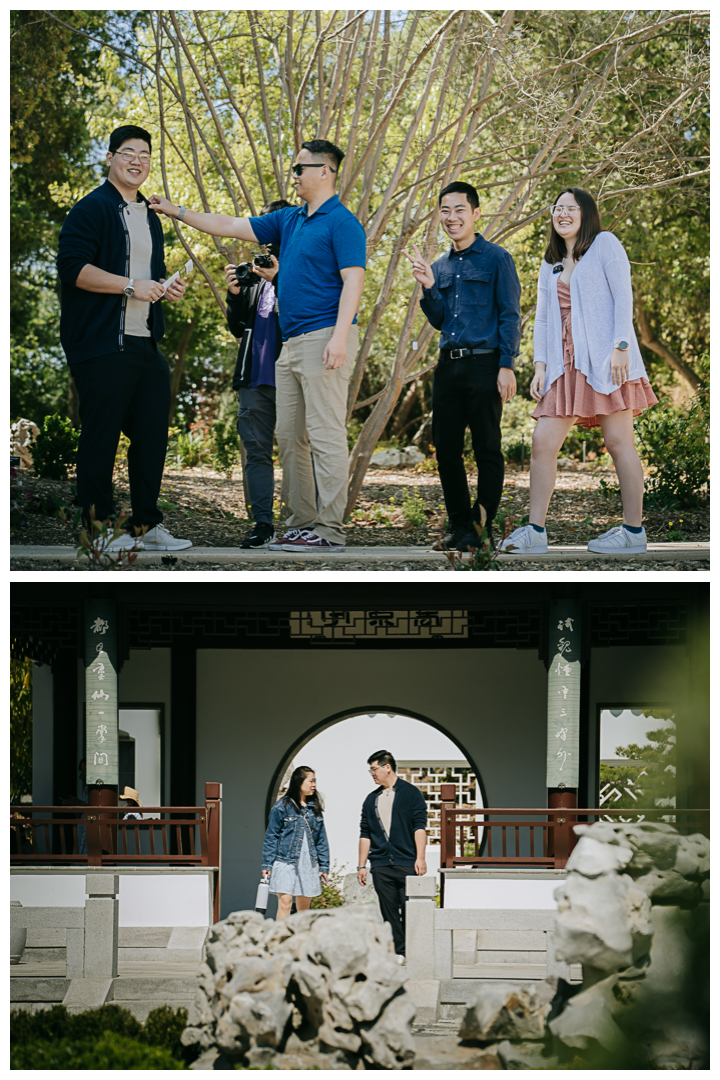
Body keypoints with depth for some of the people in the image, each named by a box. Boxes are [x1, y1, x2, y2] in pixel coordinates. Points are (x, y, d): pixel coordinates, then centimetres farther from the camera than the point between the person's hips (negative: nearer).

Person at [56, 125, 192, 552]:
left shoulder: (150, 217, 21)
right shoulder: (92, 209, -5)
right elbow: (73, 266, -16)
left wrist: (167, 289, 11)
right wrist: (131, 285, -19)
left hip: (146, 342, 8)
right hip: (102, 344, -8)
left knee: (153, 434, 8)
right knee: (101, 436, -5)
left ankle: (147, 524, 16)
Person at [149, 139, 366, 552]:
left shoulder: (342, 223, -8)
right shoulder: (290, 221, 19)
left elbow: (353, 280, -16)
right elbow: (233, 226, 23)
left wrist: (339, 339, -24)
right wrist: (177, 212, 21)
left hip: (324, 339, -10)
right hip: (291, 343, 10)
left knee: (326, 435, -11)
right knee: (290, 437, 9)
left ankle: (331, 529, -12)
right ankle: (302, 523, 12)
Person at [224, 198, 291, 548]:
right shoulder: (257, 272, 19)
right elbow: (238, 328, 20)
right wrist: (235, 295, 3)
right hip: (255, 377, 6)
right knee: (256, 451, 3)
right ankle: (262, 523, 5)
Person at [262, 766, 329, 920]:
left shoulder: (315, 808, 11)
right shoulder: (282, 806, -3)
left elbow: (321, 839, 14)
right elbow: (271, 837, 0)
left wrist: (324, 867, 9)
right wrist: (266, 865, -4)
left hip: (309, 864, 5)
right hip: (285, 862, -5)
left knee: (304, 907, 8)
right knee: (285, 902, -13)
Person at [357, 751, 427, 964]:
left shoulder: (411, 793, 3)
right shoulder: (372, 800, 16)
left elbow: (419, 826, -3)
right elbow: (365, 834, 16)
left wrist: (420, 858, -12)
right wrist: (361, 866, 10)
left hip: (407, 864, -4)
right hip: (381, 865, 4)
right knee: (389, 912, 1)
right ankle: (397, 952, 4)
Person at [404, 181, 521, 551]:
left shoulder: (496, 258, 0)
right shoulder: (440, 266, 17)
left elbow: (509, 316, -5)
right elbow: (439, 321, 17)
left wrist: (506, 367, -13)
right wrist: (428, 288, 0)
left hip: (484, 364, -6)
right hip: (448, 365, 6)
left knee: (487, 450, -3)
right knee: (446, 449, 6)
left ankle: (482, 530, 0)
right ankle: (458, 525, 16)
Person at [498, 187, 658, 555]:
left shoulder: (604, 244, 3)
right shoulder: (550, 265, 21)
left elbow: (623, 296, -5)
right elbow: (543, 318, 19)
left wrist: (621, 346, -15)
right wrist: (540, 365, 7)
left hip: (606, 359, -6)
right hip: (565, 366, 6)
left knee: (618, 441, -5)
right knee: (543, 441, -4)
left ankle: (634, 532, 0)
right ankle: (535, 531, -2)